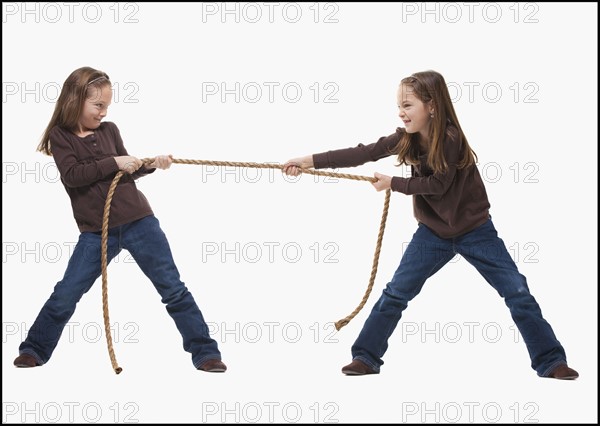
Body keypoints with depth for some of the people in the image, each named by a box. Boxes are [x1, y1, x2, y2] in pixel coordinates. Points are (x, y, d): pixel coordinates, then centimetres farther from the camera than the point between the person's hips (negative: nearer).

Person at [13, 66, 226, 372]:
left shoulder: (109, 130, 7)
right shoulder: (60, 136, 0)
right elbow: (71, 176, -16)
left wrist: (152, 164, 0)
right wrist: (114, 163, -19)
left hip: (139, 222, 2)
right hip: (96, 232, -2)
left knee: (172, 288, 1)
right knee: (66, 294, 1)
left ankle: (205, 352, 7)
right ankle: (35, 349, 22)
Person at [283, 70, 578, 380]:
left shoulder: (450, 138, -23)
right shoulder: (407, 138, -7)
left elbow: (437, 184, -22)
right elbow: (363, 153, -12)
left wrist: (393, 184, -13)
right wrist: (311, 161, -18)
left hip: (474, 230, -4)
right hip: (434, 231, 5)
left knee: (518, 293, -5)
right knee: (395, 293, 1)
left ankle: (550, 361, 4)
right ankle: (366, 357, 11)